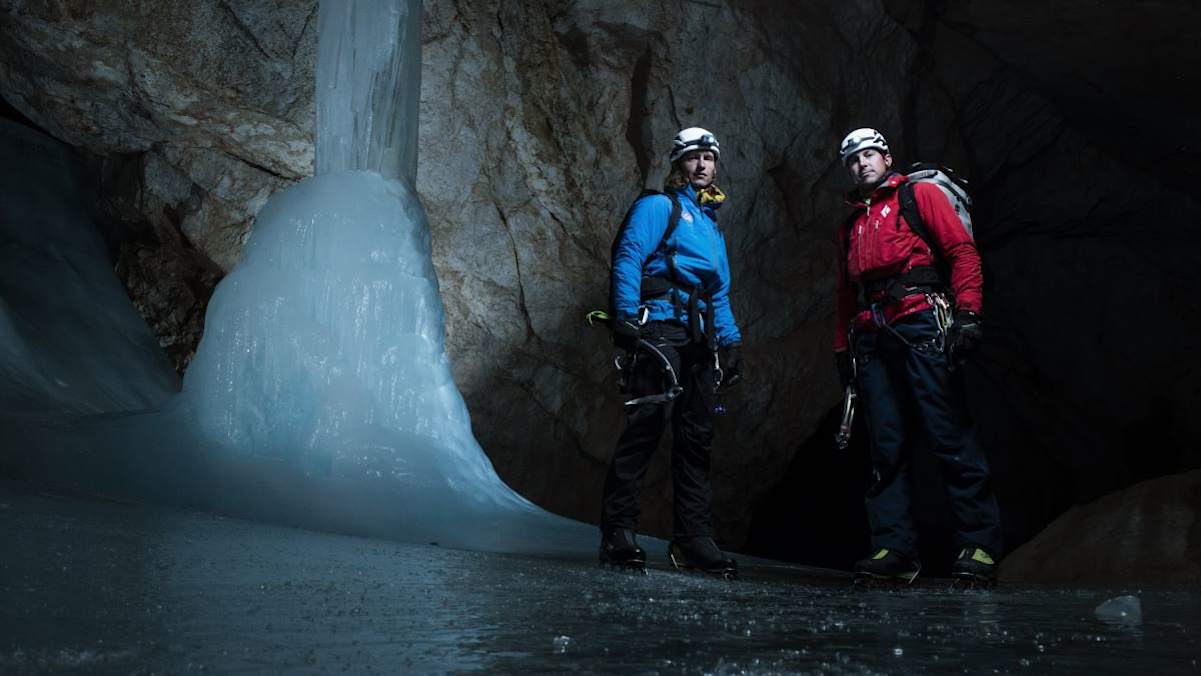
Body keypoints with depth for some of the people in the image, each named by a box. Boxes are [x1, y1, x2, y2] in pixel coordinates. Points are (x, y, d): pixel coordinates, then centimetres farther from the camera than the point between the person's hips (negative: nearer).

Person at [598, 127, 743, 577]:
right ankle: (618, 531, -10)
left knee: (697, 437, 4)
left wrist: (731, 342, 19)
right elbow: (627, 259, -7)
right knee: (647, 424, -15)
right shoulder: (658, 206, 6)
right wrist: (626, 318, -19)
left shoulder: (710, 223, 29)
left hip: (699, 338, 8)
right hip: (659, 329, -7)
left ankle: (692, 538, 9)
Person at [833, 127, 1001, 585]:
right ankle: (894, 548, -1)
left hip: (920, 324, -5)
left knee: (949, 436, -10)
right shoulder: (851, 225, 28)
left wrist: (967, 312, -11)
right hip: (870, 338, 6)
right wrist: (842, 348, 17)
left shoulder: (919, 194, 11)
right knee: (886, 446, -1)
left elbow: (962, 251, 0)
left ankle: (979, 545, -5)